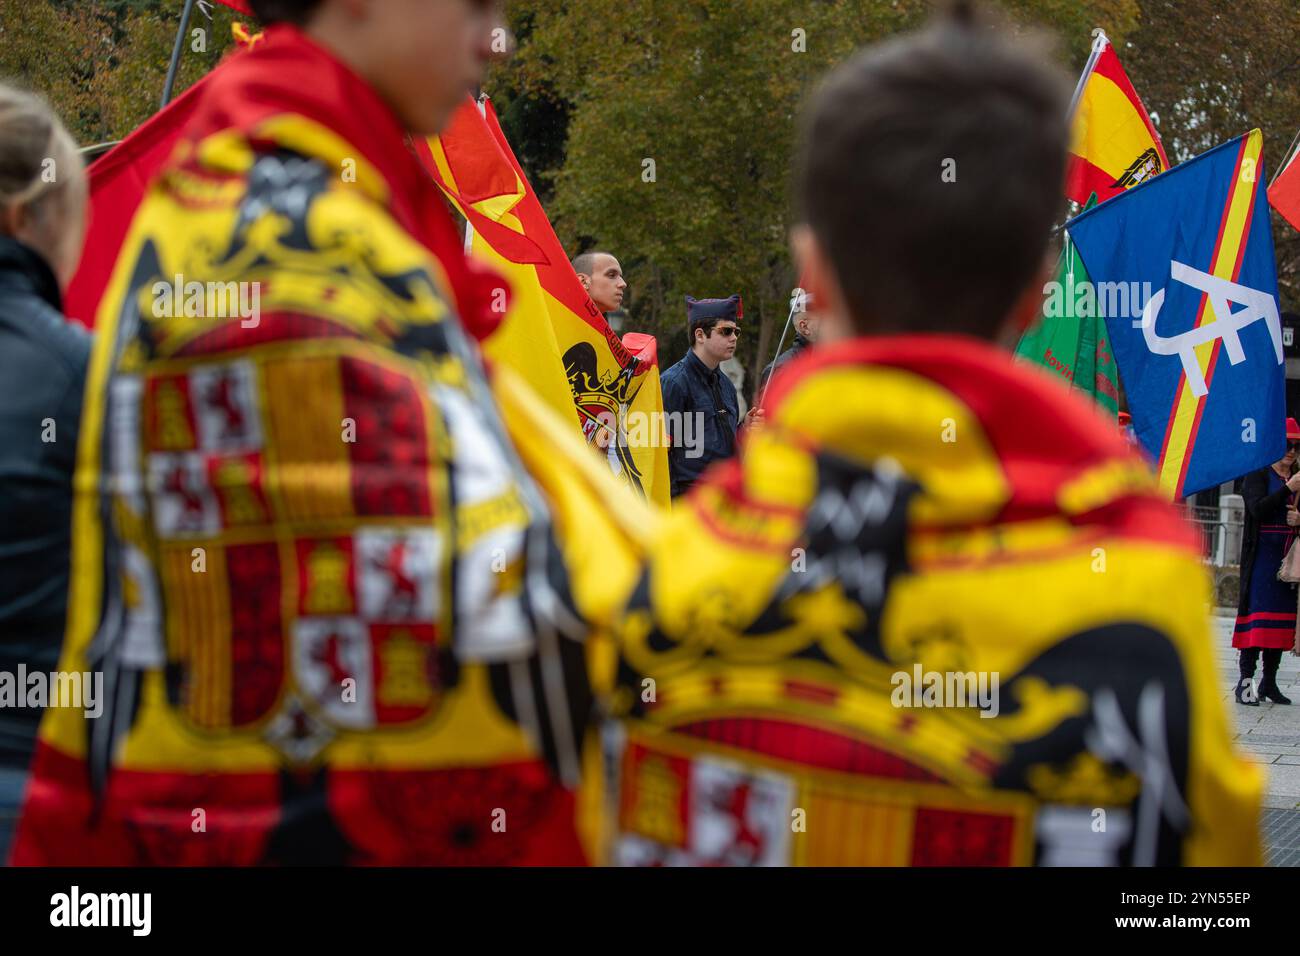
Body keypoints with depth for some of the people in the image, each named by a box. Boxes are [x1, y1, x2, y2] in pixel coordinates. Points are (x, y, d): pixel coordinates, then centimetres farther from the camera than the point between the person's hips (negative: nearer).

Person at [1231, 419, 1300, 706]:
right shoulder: (1258, 475, -2)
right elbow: (1258, 509, -17)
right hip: (1262, 555, -6)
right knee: (1257, 615, -13)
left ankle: (1269, 682, 11)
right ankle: (1245, 681, -14)